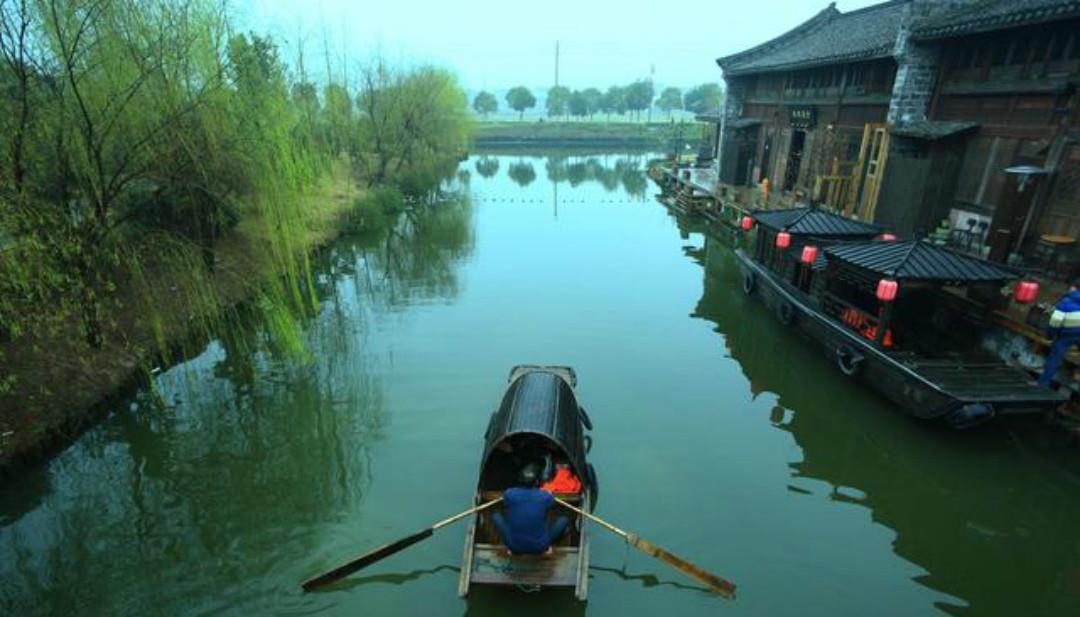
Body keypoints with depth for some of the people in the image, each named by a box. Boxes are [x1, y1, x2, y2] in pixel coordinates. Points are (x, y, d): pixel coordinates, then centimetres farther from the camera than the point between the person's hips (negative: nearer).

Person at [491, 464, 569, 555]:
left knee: (495, 516, 18)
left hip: (515, 547, 1)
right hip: (539, 548, 0)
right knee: (564, 520, 15)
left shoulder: (509, 494, -15)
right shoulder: (546, 496, -16)